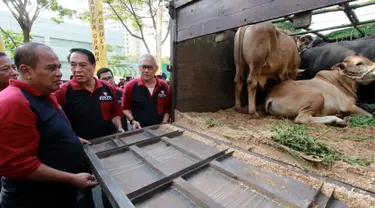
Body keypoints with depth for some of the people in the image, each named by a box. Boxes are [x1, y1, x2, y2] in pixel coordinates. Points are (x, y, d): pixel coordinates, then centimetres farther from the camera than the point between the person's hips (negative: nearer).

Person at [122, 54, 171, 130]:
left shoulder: (164, 86, -2)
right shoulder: (130, 86, -7)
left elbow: (167, 108, 6)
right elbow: (125, 108, 3)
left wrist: (164, 124, -4)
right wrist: (132, 121, -10)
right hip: (139, 130, -1)